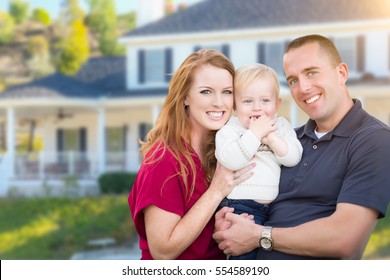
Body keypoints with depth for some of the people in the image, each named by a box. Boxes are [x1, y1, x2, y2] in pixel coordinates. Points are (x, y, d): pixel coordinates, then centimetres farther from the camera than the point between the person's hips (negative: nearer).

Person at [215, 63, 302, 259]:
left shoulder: (280, 126, 10)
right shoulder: (229, 129, -3)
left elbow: (293, 157, -3)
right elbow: (230, 160, -21)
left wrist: (270, 137, -15)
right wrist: (254, 133, -19)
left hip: (276, 206, 5)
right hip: (241, 206, -5)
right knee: (245, 253, -10)